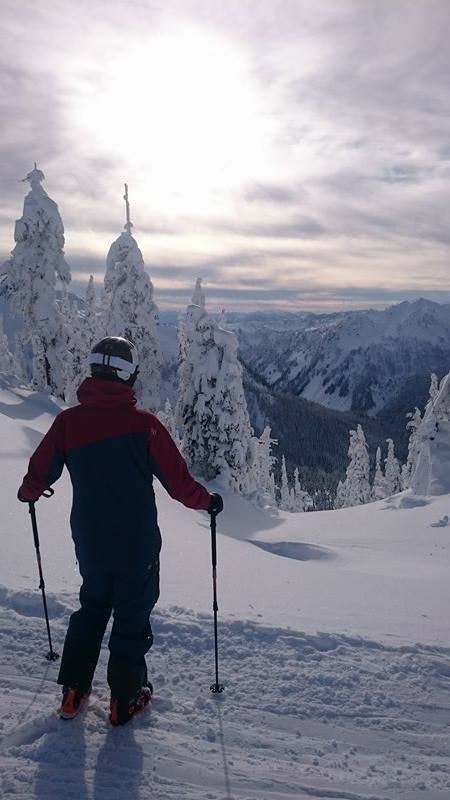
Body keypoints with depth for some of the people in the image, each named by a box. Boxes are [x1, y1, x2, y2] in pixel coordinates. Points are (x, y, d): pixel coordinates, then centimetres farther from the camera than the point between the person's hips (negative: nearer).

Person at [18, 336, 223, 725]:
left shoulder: (68, 421, -8)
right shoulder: (143, 422, -18)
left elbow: (40, 471, 2)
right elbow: (178, 480, -14)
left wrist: (28, 493, 25)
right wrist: (207, 501, 5)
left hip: (89, 541, 4)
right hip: (138, 544, -3)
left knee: (92, 607, 25)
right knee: (132, 616, 15)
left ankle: (73, 692, 32)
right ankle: (125, 700, 27)